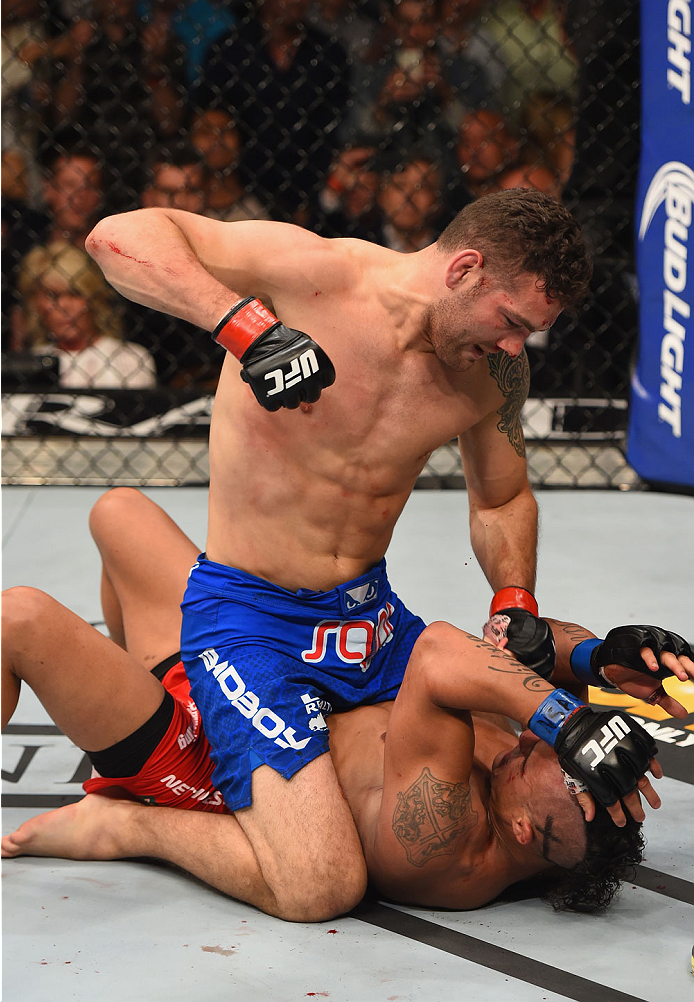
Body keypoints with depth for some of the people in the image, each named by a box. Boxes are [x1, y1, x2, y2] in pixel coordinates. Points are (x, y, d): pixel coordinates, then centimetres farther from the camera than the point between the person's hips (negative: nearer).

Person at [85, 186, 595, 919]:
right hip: (250, 618, -7)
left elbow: (503, 499, 19)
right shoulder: (322, 276, -19)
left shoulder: (495, 370, 0)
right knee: (322, 886, -24)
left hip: (371, 612, 7)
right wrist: (249, 327, -37)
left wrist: (514, 601, 1)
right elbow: (119, 236, -25)